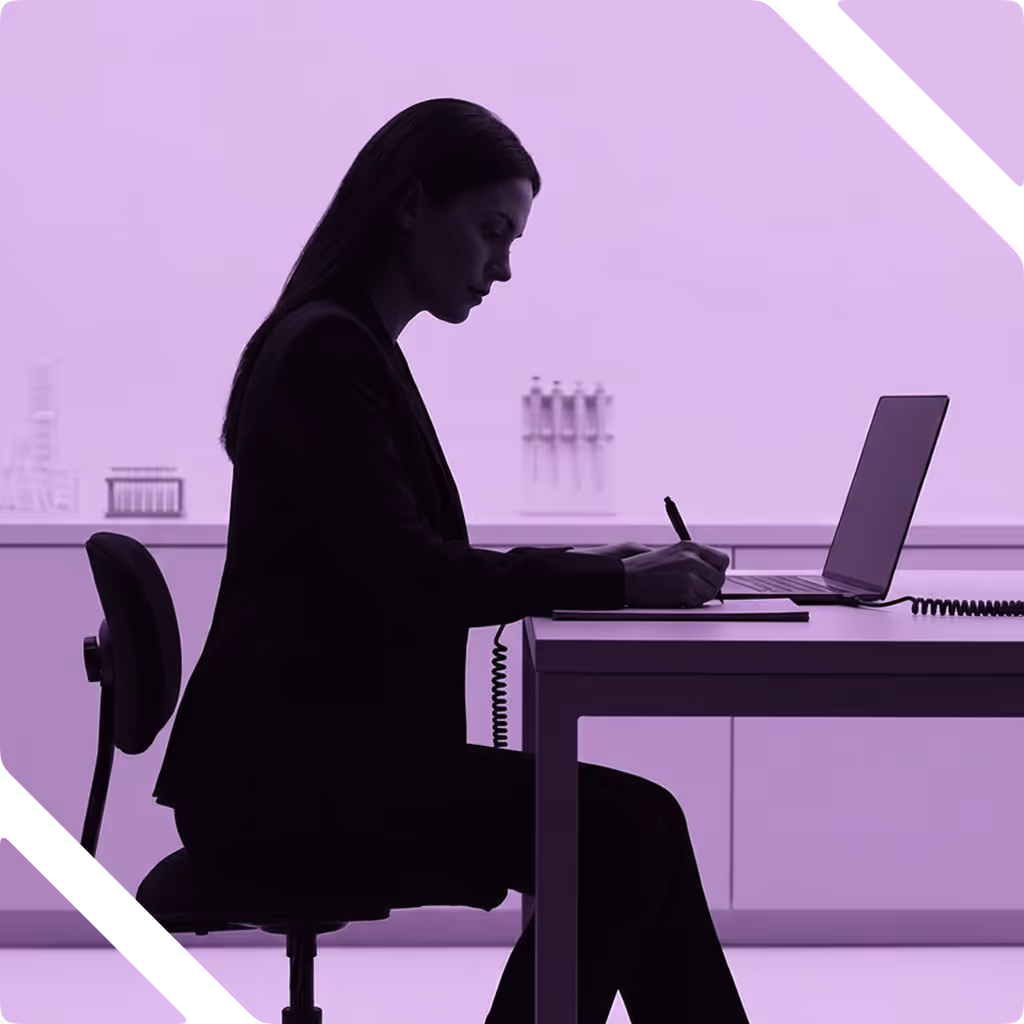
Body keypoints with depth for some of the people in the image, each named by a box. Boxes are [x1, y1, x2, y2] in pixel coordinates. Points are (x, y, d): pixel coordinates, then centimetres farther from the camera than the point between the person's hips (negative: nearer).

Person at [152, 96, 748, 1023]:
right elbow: (410, 578, -23)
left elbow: (423, 566, 21)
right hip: (289, 773, -9)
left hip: (332, 754, 9)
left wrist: (590, 565, 8)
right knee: (626, 832, -17)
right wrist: (614, 580, -18)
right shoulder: (326, 351, -13)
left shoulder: (350, 347, 18)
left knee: (632, 830, -1)